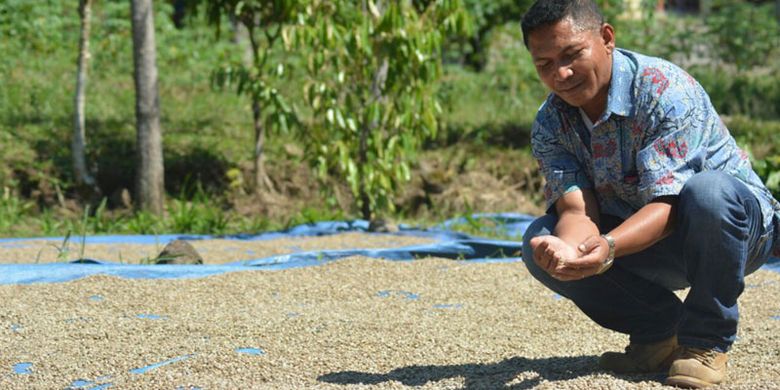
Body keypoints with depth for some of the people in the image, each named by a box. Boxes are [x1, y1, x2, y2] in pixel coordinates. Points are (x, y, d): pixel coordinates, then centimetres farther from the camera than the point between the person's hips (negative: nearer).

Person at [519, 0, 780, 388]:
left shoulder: (666, 89, -25)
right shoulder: (549, 124, -7)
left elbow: (667, 204, -32)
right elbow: (577, 209, -20)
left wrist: (607, 247, -51)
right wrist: (567, 250, -45)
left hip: (739, 221, -5)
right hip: (638, 238, 5)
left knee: (707, 190, -39)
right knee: (540, 243, -17)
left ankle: (706, 341, -19)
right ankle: (658, 329, -1)